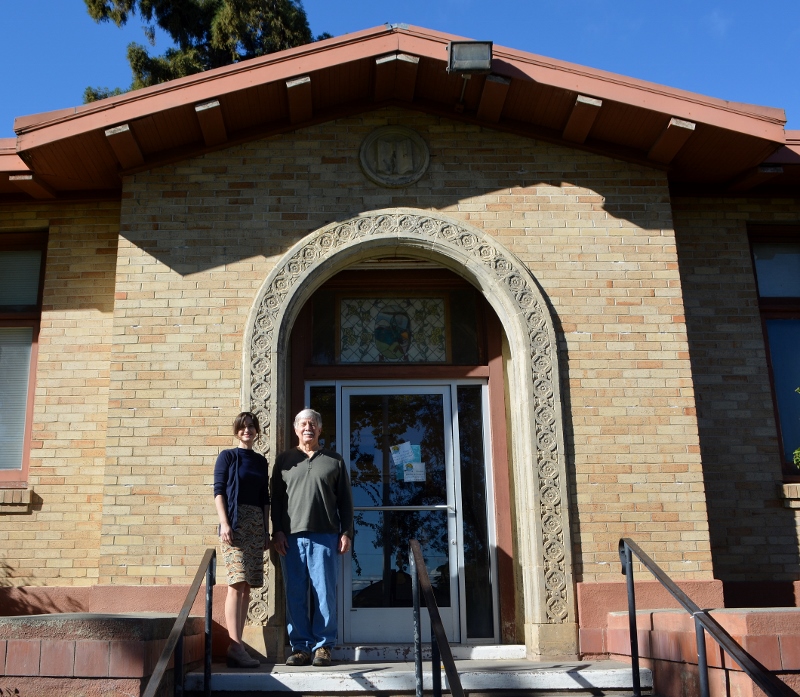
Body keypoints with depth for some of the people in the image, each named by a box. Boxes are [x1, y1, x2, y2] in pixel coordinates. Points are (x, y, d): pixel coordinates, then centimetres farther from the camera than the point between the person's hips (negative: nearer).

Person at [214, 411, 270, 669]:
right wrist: (224, 523, -14)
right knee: (237, 583, -15)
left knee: (246, 586, 3)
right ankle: (235, 647, -19)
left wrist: (266, 531, 14)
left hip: (256, 524, 5)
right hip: (235, 522, -5)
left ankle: (237, 646, 7)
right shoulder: (227, 457, 3)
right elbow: (218, 491, -3)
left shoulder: (261, 461, 17)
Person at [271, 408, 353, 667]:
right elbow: (276, 498, 11)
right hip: (291, 537, 1)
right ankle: (300, 646, 9)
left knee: (324, 592, -1)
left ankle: (323, 646, 7)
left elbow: (345, 500, 10)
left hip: (325, 536, -1)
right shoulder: (284, 460, 14)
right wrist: (277, 531, 1)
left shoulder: (334, 461, 12)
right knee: (295, 594, 1)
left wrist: (346, 532, 2)